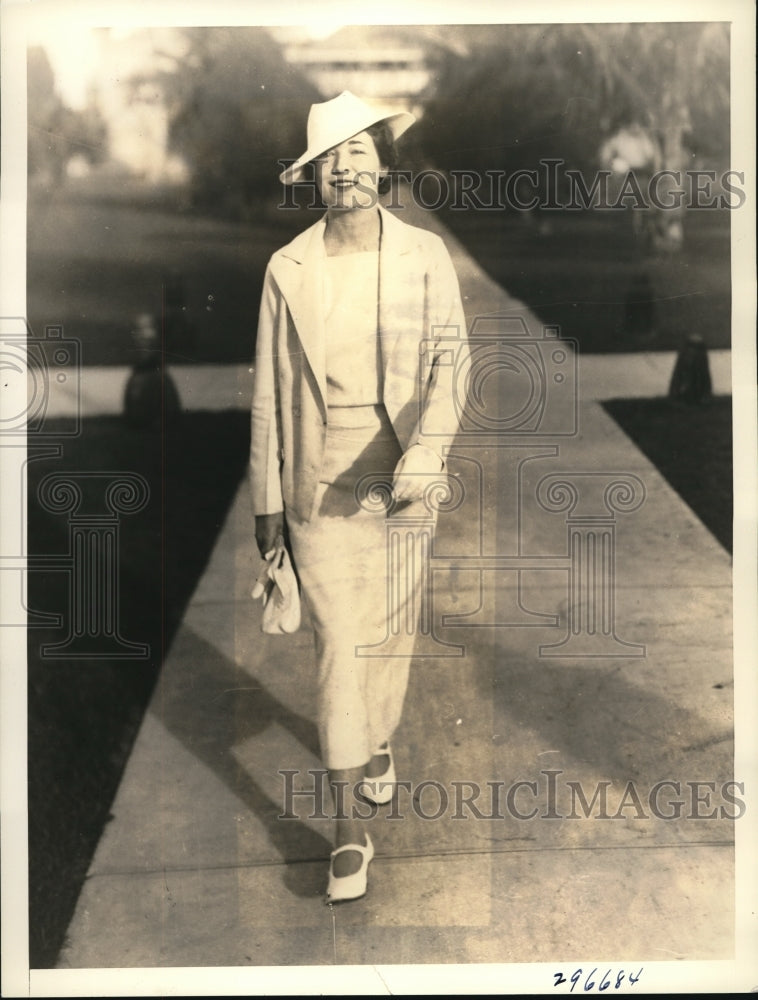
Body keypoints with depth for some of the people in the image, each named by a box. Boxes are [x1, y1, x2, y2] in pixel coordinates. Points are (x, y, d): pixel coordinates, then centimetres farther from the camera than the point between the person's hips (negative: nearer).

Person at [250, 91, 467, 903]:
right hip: (319, 485, 0)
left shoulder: (425, 256, -2)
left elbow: (450, 358, -10)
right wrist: (267, 499, 4)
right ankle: (349, 825, 5)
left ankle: (379, 742, 43)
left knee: (391, 629, 14)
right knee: (336, 641, -3)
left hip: (401, 480, 1)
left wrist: (426, 453, -27)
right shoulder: (287, 269, 0)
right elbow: (269, 389, 3)